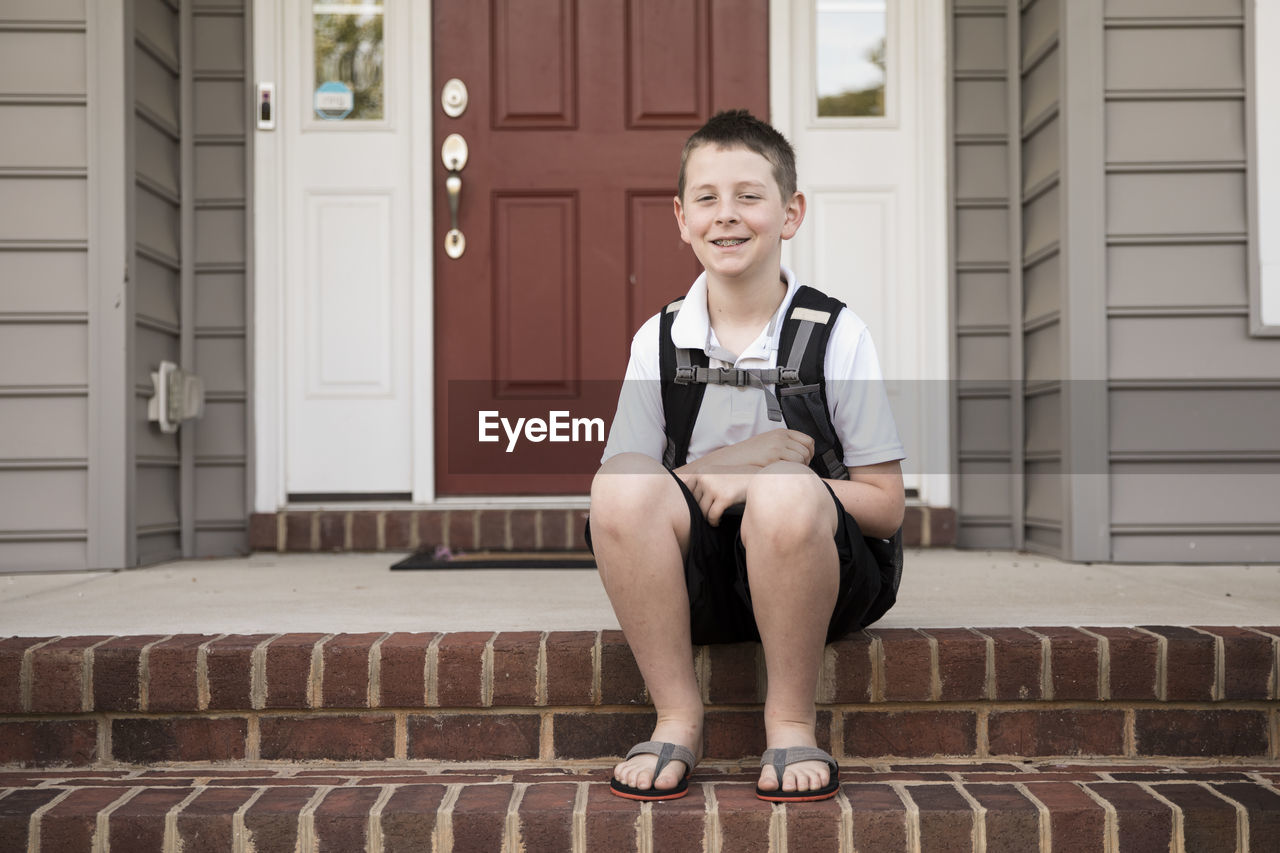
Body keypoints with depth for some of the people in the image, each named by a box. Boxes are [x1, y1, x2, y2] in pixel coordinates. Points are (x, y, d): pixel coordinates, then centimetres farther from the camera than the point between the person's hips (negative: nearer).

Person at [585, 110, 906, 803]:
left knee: (785, 490, -34)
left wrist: (760, 482, -17)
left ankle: (791, 724, -13)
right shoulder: (658, 340, 5)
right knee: (623, 485, -27)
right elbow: (617, 492, 1)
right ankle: (677, 718, -12)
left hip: (812, 572, -2)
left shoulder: (836, 334, -1)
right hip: (693, 582, 2)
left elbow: (886, 506, -3)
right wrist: (723, 465, -14)